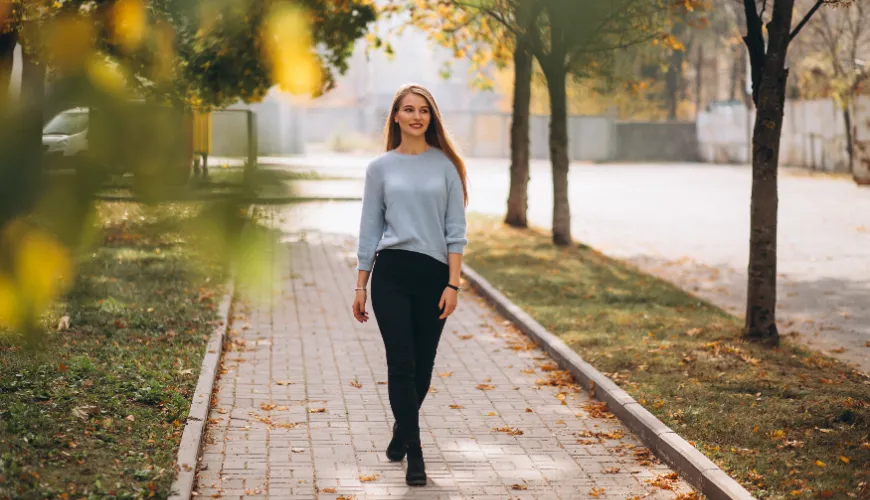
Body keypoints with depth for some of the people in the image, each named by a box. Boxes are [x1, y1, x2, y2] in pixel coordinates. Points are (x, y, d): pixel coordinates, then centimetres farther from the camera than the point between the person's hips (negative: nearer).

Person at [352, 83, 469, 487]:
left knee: (422, 367, 9)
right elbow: (370, 230, 7)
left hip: (433, 274, 1)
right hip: (391, 273, 0)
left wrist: (453, 285, -7)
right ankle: (414, 453, -1)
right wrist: (360, 286, 4)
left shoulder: (445, 165, 3)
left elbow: (455, 230, 0)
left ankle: (402, 429, 36)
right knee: (402, 364, -7)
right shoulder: (380, 168, 5)